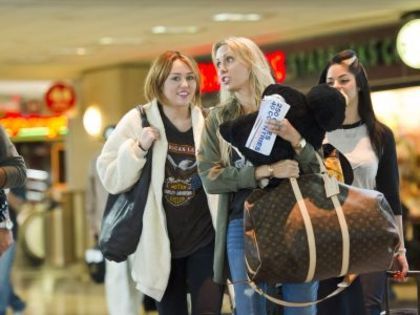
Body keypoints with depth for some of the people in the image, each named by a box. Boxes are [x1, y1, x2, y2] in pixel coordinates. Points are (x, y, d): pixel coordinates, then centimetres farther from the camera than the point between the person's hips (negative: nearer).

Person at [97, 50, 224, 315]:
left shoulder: (208, 123, 3)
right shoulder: (138, 122, -3)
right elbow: (112, 180, -5)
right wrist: (138, 148, -18)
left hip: (205, 241, 1)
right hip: (162, 244, 0)